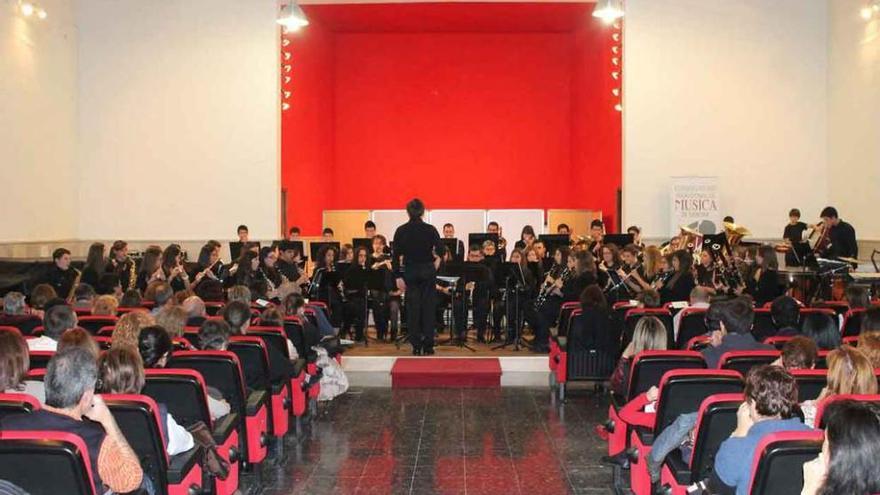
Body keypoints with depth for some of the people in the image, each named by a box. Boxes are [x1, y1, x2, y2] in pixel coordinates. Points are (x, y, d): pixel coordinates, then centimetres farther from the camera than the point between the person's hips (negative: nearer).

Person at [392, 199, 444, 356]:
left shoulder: (401, 231, -3)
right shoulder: (430, 229, -6)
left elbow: (396, 255, -4)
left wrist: (398, 276, -2)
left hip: (410, 272, 1)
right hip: (428, 270, -1)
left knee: (413, 308, 5)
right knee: (428, 307, 6)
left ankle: (416, 346, 5)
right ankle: (428, 346, 6)